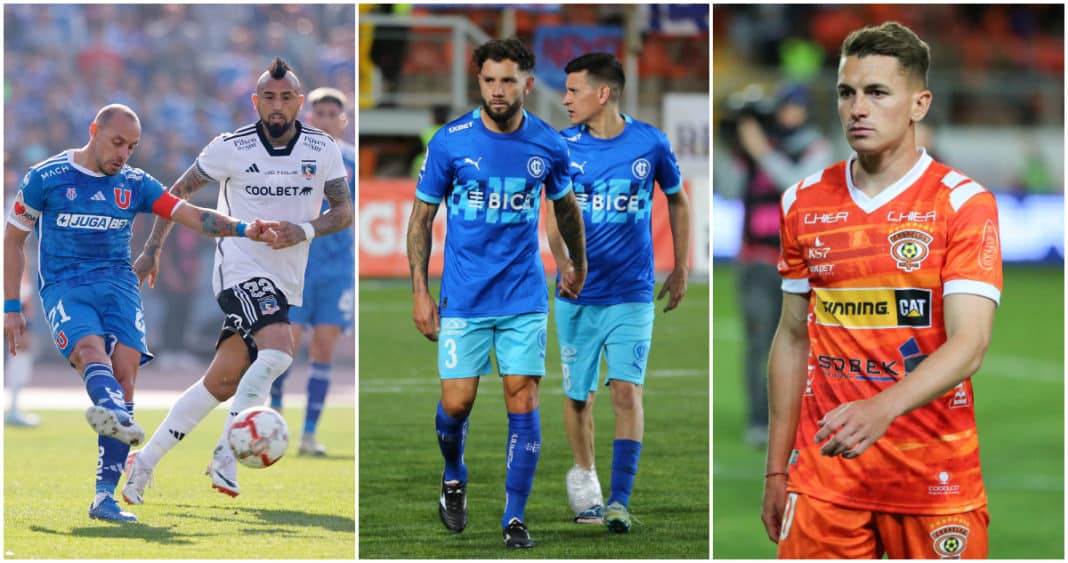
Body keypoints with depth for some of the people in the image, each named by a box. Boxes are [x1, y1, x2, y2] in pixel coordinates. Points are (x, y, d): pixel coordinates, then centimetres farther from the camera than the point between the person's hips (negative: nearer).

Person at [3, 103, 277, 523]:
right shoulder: (45, 178, 3)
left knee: (124, 373, -16)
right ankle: (117, 417, -66)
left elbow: (192, 216, 4)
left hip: (118, 284, 3)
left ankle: (105, 497, -16)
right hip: (63, 286, -3)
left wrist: (243, 230, -13)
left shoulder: (135, 184, 11)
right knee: (92, 351, -32)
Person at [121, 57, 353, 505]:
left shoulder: (323, 149, 1)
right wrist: (152, 248, 3)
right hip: (240, 268, -4)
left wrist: (306, 231, -16)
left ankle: (146, 461, 14)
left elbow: (344, 211, 3)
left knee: (222, 383, 3)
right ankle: (227, 457, -23)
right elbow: (179, 191, 5)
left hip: (286, 280, 4)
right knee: (278, 348, -29)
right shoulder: (231, 148, -6)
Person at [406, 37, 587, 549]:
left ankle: (515, 517, 3)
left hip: (524, 296, 1)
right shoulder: (450, 141, -7)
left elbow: (566, 208, 18)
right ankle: (454, 479, 30)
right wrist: (420, 292, -3)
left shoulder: (548, 145, -1)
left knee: (523, 401, -5)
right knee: (457, 403, -2)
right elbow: (421, 216, 1)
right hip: (463, 297, -1)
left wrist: (579, 267, 30)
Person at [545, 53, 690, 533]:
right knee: (578, 396, 9)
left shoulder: (650, 143, -2)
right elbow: (555, 214, -2)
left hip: (632, 295, -1)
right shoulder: (563, 145, -1)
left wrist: (681, 269, 14)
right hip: (577, 296, 2)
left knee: (627, 392, -12)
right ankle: (583, 475, 32)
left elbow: (677, 201, 13)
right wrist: (565, 265, -21)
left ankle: (620, 501, -11)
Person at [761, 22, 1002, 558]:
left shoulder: (963, 203, -7)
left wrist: (881, 409, -33)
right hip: (823, 471, 3)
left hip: (934, 478, -3)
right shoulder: (805, 203, 7)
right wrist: (776, 471, 10)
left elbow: (968, 345, -16)